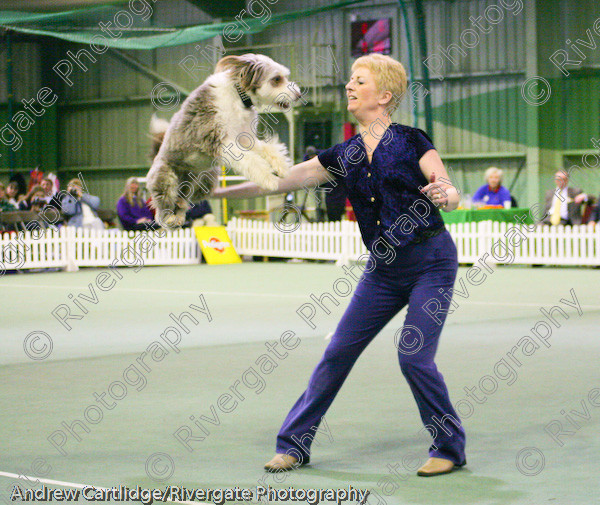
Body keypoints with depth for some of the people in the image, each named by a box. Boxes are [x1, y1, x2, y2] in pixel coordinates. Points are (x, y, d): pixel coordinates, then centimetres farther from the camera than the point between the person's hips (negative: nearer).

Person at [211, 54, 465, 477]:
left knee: (414, 358, -14)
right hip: (383, 269, 5)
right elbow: (282, 181, 9)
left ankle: (451, 448, 5)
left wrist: (442, 195, -36)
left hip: (431, 263, -5)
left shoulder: (411, 141, -7)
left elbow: (452, 195, -12)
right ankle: (295, 444, 11)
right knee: (338, 352, 2)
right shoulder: (344, 156, 7)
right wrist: (217, 192, 8)